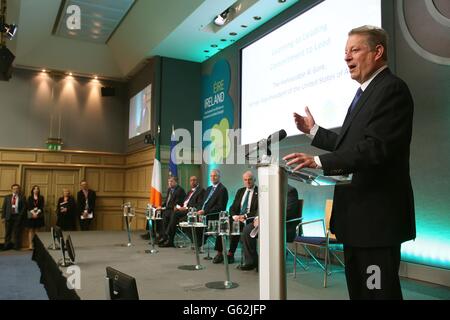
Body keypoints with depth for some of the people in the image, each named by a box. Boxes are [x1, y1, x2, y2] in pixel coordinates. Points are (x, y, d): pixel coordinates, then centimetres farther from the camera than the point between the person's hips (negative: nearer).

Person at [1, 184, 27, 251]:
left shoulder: (22, 198, 4)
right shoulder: (7, 197, 12)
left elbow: (24, 208, 0)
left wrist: (20, 216, -9)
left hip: (18, 217, -2)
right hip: (9, 216, 2)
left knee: (17, 232, 1)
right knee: (8, 232, 6)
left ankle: (16, 246, 7)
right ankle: (7, 245, 15)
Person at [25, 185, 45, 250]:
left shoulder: (41, 198, 9)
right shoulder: (30, 198, 9)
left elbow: (42, 207, 1)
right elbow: (28, 207, -1)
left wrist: (37, 213, -12)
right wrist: (33, 213, -14)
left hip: (39, 216, 0)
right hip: (31, 216, 0)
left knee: (36, 231, -1)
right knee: (31, 230, -2)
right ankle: (30, 245, -5)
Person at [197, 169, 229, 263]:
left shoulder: (222, 189, -6)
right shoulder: (209, 189, 21)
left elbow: (220, 207, -13)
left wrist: (205, 212, -17)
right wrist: (201, 211, 0)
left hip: (214, 217, -7)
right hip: (204, 215, 8)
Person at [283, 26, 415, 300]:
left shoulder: (391, 89, -13)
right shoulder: (365, 92, 18)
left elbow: (376, 148, -25)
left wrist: (320, 162, -29)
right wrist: (313, 130, 20)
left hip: (377, 213, -10)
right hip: (359, 214, 10)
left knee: (379, 290, 0)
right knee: (358, 289, 19)